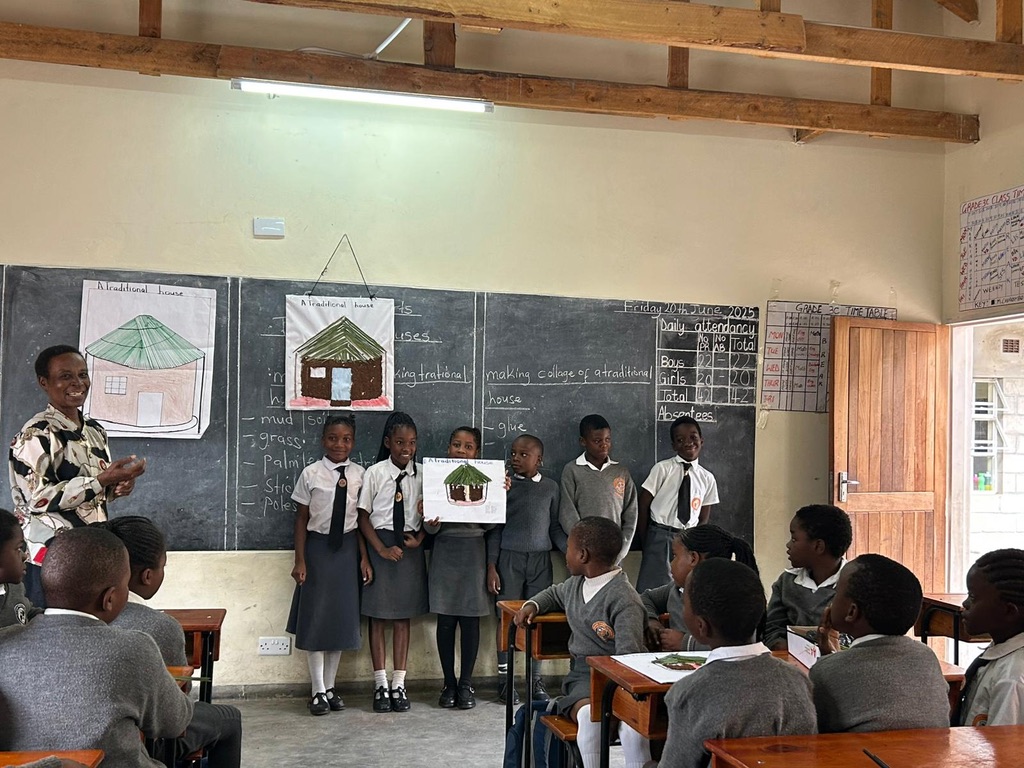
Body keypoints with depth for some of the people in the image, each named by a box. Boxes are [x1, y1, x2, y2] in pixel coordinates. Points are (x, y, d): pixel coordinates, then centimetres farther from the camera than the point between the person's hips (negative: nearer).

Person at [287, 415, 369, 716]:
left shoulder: (359, 475, -2)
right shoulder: (311, 474, -6)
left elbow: (362, 519, 1)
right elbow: (301, 518, -3)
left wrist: (364, 558, -1)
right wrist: (299, 561, -6)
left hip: (348, 548, 2)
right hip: (318, 547, -2)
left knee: (343, 618, 9)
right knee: (315, 618, 3)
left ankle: (330, 687, 22)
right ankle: (318, 690, 12)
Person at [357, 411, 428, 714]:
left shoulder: (422, 474, -1)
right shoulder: (375, 473, -6)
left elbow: (429, 514, 5)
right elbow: (363, 516, -4)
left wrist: (419, 538, -12)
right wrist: (382, 550, -11)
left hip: (410, 548, 2)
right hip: (380, 544, -2)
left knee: (403, 616, 8)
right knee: (378, 616, 4)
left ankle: (399, 684, 15)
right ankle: (381, 684, 12)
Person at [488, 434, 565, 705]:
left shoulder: (550, 487, 6)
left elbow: (555, 527, 9)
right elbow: (495, 527, 1)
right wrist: (491, 566, -3)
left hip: (541, 558, 2)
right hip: (509, 557, -1)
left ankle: (536, 679, 14)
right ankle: (504, 677, 12)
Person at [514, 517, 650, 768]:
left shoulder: (624, 600, -11)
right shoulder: (576, 584, 15)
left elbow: (628, 654, -17)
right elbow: (555, 594, 40)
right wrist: (533, 604, 20)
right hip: (582, 674, 5)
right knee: (588, 713, -32)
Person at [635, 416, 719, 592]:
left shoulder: (707, 478, 5)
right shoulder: (662, 469, -5)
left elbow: (704, 519, 11)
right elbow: (643, 506, -1)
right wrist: (645, 542, 2)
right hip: (660, 537, -3)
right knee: (651, 589, -5)